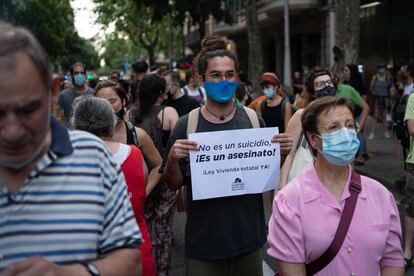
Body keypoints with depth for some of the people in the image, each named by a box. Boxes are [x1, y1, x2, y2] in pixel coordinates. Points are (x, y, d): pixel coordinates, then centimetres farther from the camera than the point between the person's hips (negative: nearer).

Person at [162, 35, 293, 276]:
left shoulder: (253, 120, -1)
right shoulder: (187, 125, -6)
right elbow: (174, 184, -1)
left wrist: (283, 152, -11)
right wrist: (172, 159, -20)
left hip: (248, 236, 2)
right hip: (203, 238, -2)